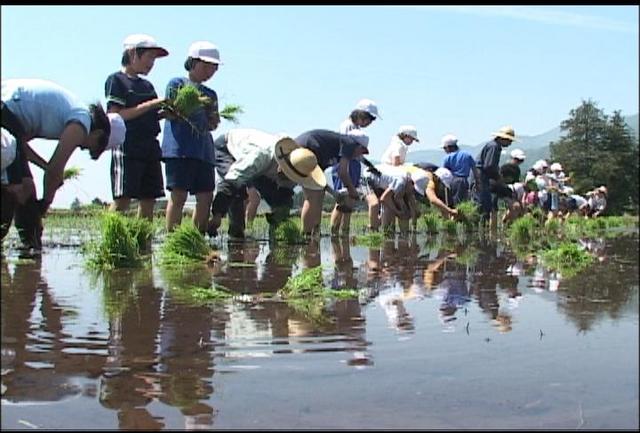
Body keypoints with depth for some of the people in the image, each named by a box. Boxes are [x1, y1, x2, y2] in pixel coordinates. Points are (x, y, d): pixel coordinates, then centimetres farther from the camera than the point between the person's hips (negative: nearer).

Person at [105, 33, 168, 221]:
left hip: (150, 146, 7)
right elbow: (116, 115, -11)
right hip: (127, 147, -7)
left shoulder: (147, 85, 20)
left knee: (148, 200, 3)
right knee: (122, 199, -12)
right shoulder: (116, 80, 0)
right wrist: (151, 104, -13)